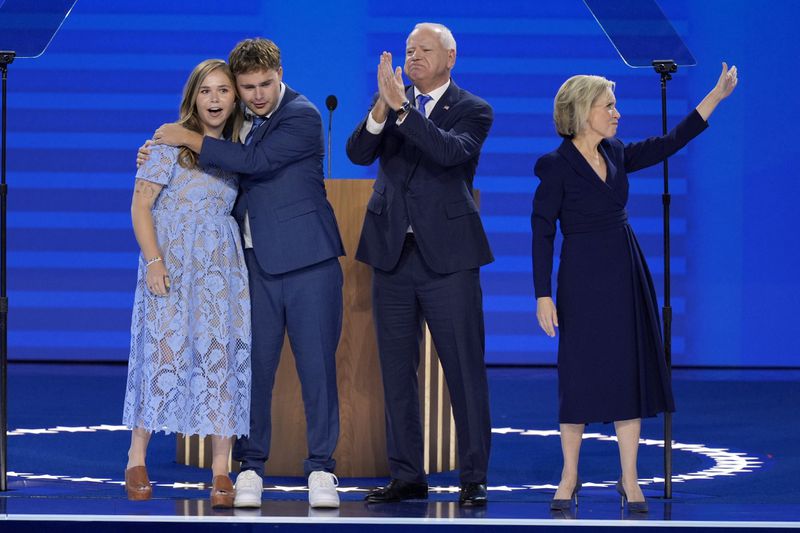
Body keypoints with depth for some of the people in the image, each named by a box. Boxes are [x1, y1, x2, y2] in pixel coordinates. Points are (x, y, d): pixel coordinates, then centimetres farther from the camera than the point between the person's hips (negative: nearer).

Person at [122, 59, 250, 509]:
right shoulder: (171, 143, -2)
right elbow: (141, 205, -5)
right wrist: (153, 261, -15)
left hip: (222, 268, 4)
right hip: (171, 264, -4)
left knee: (224, 357, -4)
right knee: (165, 353, -6)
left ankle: (221, 472, -3)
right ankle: (137, 460, 9)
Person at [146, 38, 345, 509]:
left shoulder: (302, 116, -9)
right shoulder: (244, 120, 12)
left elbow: (255, 162, -21)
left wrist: (191, 139, -13)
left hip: (306, 260, -5)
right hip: (257, 262, 5)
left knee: (317, 365, -2)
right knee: (256, 366, 2)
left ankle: (321, 468, 4)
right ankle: (251, 466, 9)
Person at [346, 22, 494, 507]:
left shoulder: (472, 111, 0)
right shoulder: (389, 103, 10)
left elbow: (450, 151, -20)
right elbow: (358, 153, -6)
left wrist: (402, 108, -26)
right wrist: (382, 108, -23)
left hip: (447, 255, -4)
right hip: (392, 252, 4)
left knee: (465, 371, -4)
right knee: (397, 371, 8)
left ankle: (474, 478, 2)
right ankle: (408, 476, 16)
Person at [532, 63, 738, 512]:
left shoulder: (616, 155, 8)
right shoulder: (557, 166, -9)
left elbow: (670, 143, 12)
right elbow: (542, 233, -9)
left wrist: (717, 96, 8)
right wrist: (543, 295, -13)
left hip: (628, 274, 6)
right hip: (583, 277, -6)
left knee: (631, 372, 3)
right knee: (580, 374, 0)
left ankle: (630, 480, 7)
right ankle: (570, 478, 12)